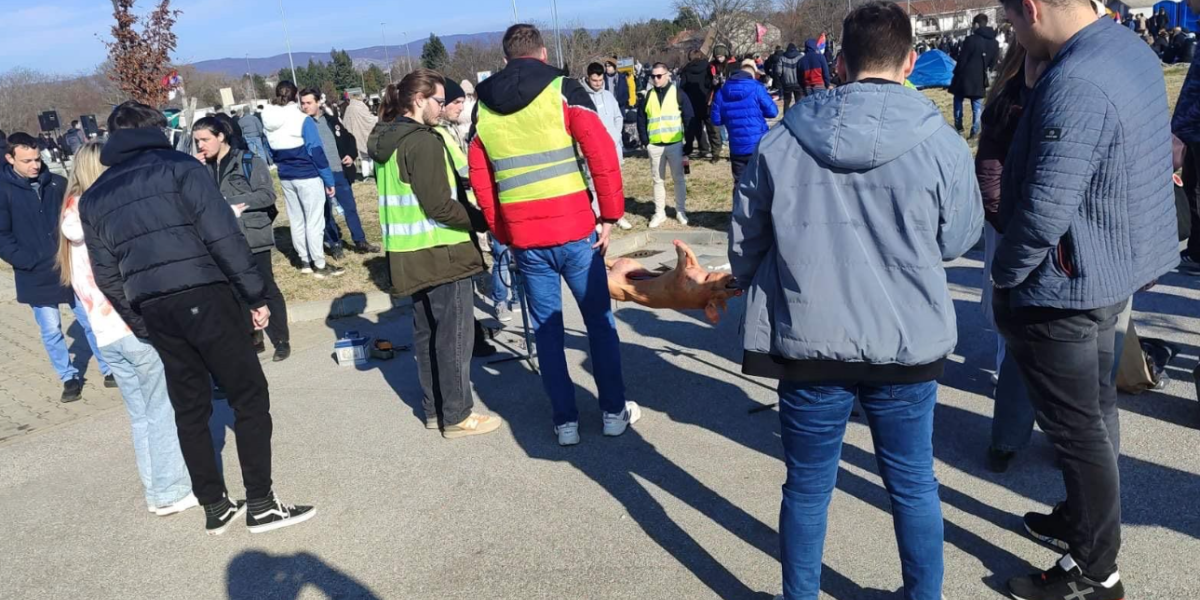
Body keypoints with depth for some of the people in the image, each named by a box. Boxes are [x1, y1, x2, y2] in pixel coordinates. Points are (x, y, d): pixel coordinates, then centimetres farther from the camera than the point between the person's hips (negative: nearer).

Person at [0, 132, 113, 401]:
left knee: (92, 321, 8)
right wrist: (29, 262, -16)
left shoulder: (57, 183, -1)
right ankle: (69, 378, 22)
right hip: (36, 276, -2)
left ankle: (110, 370, 21)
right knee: (51, 331, 7)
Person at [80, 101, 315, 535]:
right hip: (205, 297, -5)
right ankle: (261, 505, 6)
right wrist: (255, 295, -7)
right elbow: (224, 238, -11)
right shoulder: (180, 168, -1)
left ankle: (215, 507, 21)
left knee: (189, 408, 15)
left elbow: (107, 277, 13)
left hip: (153, 310, 6)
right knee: (249, 397, 3)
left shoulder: (93, 198, 15)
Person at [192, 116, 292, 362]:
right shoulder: (204, 166, 8)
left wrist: (232, 202, -19)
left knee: (266, 289, 1)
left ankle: (281, 340, 12)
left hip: (253, 236, -5)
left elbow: (267, 195, -13)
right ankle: (252, 338, 24)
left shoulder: (249, 161, -8)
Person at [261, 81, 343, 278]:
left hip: (285, 178, 6)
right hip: (308, 177, -6)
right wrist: (329, 180, -9)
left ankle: (305, 261, 23)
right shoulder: (303, 120, -14)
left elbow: (271, 152, 11)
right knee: (314, 222, 1)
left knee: (296, 221, 15)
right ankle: (320, 265, 5)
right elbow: (317, 152, -14)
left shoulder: (268, 122, 3)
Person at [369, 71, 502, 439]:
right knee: (454, 334, 0)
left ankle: (433, 408, 26)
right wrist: (484, 221, -9)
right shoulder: (422, 142, -18)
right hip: (441, 253, -9)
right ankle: (457, 416, 8)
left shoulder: (384, 140, 10)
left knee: (426, 332, 16)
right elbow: (440, 205, -22)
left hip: (410, 255, 9)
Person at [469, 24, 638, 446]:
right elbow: (602, 154, -12)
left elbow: (480, 180, 11)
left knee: (547, 329, 12)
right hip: (575, 229, -2)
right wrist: (610, 215, -4)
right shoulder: (562, 90, -3)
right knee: (599, 320, 12)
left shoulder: (483, 106, 8)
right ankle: (614, 412, 21)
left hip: (524, 238, 3)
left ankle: (566, 422, 17)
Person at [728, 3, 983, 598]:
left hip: (807, 344, 0)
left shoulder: (779, 142, -7)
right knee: (913, 485, 19)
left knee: (807, 488, 16)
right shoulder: (942, 145, -10)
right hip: (907, 345, 0)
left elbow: (743, 248, 2)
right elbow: (957, 241, 5)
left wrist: (761, 289, 23)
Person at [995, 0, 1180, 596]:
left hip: (1064, 286, -10)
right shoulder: (1132, 49, 3)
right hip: (1113, 272, 10)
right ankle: (1084, 519, 43)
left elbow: (1045, 212, -31)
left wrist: (1002, 274, -13)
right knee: (1095, 408, 23)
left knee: (1077, 428, 5)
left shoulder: (1073, 86, -29)